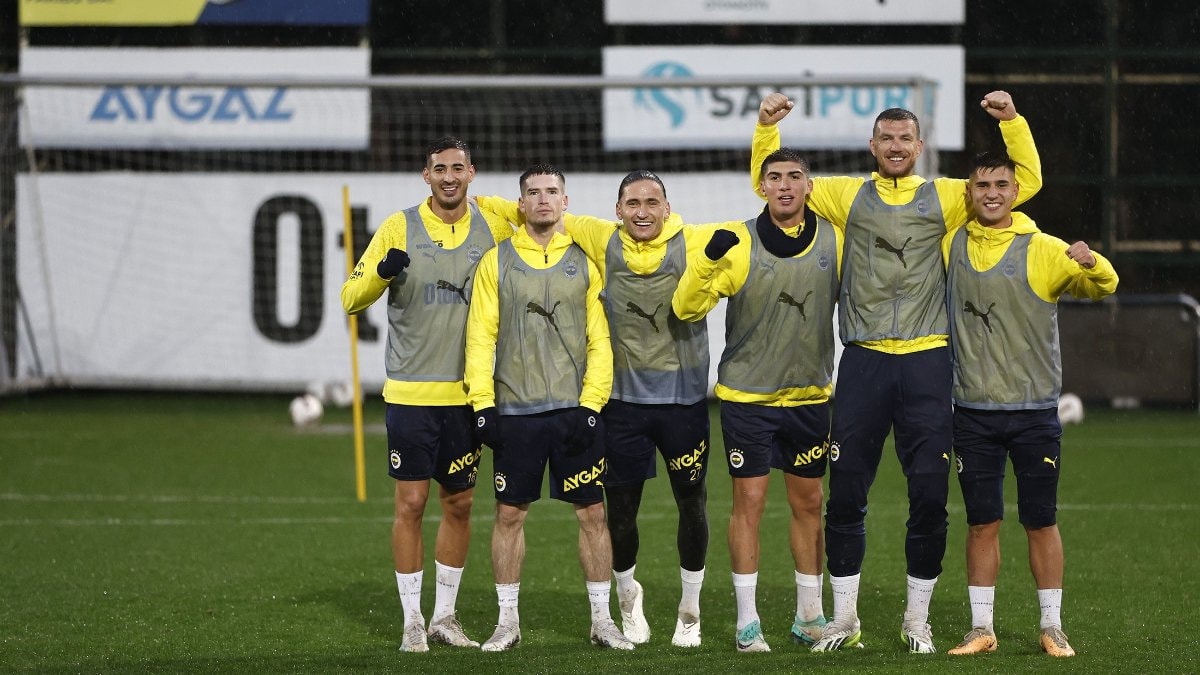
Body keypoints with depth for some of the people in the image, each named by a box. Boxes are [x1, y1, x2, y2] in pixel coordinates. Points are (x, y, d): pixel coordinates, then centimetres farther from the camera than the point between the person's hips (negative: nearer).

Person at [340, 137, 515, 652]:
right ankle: (412, 621, 6)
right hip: (410, 392, -3)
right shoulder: (400, 228, -2)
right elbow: (351, 298, -3)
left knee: (459, 504, 9)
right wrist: (381, 272, -23)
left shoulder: (493, 230, 4)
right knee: (411, 503, -2)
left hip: (466, 393, 3)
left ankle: (445, 616, 20)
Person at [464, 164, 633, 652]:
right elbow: (480, 337, 3)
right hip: (515, 410, 0)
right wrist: (482, 405, -6)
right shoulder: (497, 261, 5)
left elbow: (600, 340, 4)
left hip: (575, 409, 0)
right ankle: (508, 620, 11)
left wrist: (591, 406, -6)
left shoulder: (584, 262, 6)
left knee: (591, 513, 1)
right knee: (509, 513, 2)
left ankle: (602, 619, 9)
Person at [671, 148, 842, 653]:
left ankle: (810, 615, 21)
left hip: (811, 397, 3)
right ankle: (748, 621, 4)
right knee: (749, 501, -2)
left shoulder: (834, 242, 1)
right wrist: (707, 260, -26)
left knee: (808, 504, 10)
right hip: (747, 397, -3)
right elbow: (686, 308, -11)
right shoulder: (740, 244, -8)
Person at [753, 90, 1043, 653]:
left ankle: (917, 620, 12)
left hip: (926, 360, 0)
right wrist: (767, 127, 2)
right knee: (846, 495, 3)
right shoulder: (847, 195, 11)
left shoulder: (945, 198, 10)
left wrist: (1011, 121, -3)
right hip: (863, 359, 1)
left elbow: (1026, 182, 8)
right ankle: (844, 617, 14)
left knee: (929, 496, 0)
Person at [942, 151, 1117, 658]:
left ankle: (1052, 628, 12)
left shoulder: (1043, 250, -4)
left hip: (1034, 411, -2)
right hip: (973, 411, 2)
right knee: (982, 523, 4)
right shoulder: (951, 245, 6)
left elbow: (1103, 286, -14)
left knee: (1041, 522, 3)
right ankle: (981, 628, 11)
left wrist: (1091, 264, -35)